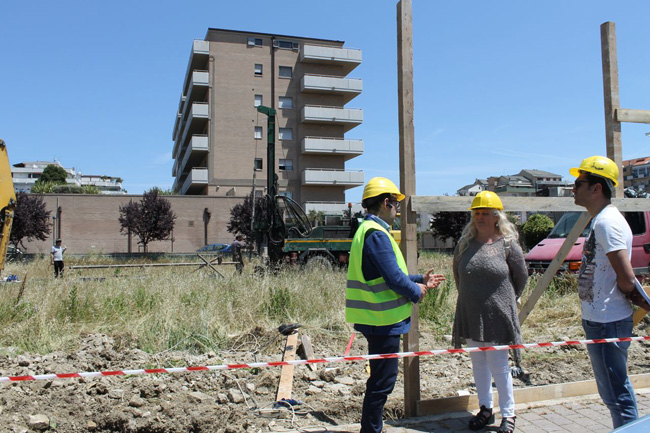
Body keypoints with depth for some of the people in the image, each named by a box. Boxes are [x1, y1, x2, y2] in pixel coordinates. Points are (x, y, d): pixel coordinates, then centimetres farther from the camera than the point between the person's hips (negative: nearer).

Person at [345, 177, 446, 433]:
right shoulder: (376, 234, -19)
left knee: (380, 380, 21)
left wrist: (421, 280, 17)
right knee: (382, 383, 1)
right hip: (383, 321, -11)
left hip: (378, 320, 11)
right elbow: (394, 278, -23)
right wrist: (416, 292, -5)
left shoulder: (368, 230, 15)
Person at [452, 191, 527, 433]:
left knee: (498, 366, 3)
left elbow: (521, 276, 5)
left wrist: (506, 300, 12)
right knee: (478, 364, 13)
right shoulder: (465, 243, 3)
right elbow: (458, 274, 18)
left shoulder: (507, 244, -6)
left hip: (497, 316, -4)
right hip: (471, 315, 4)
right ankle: (485, 409, 28)